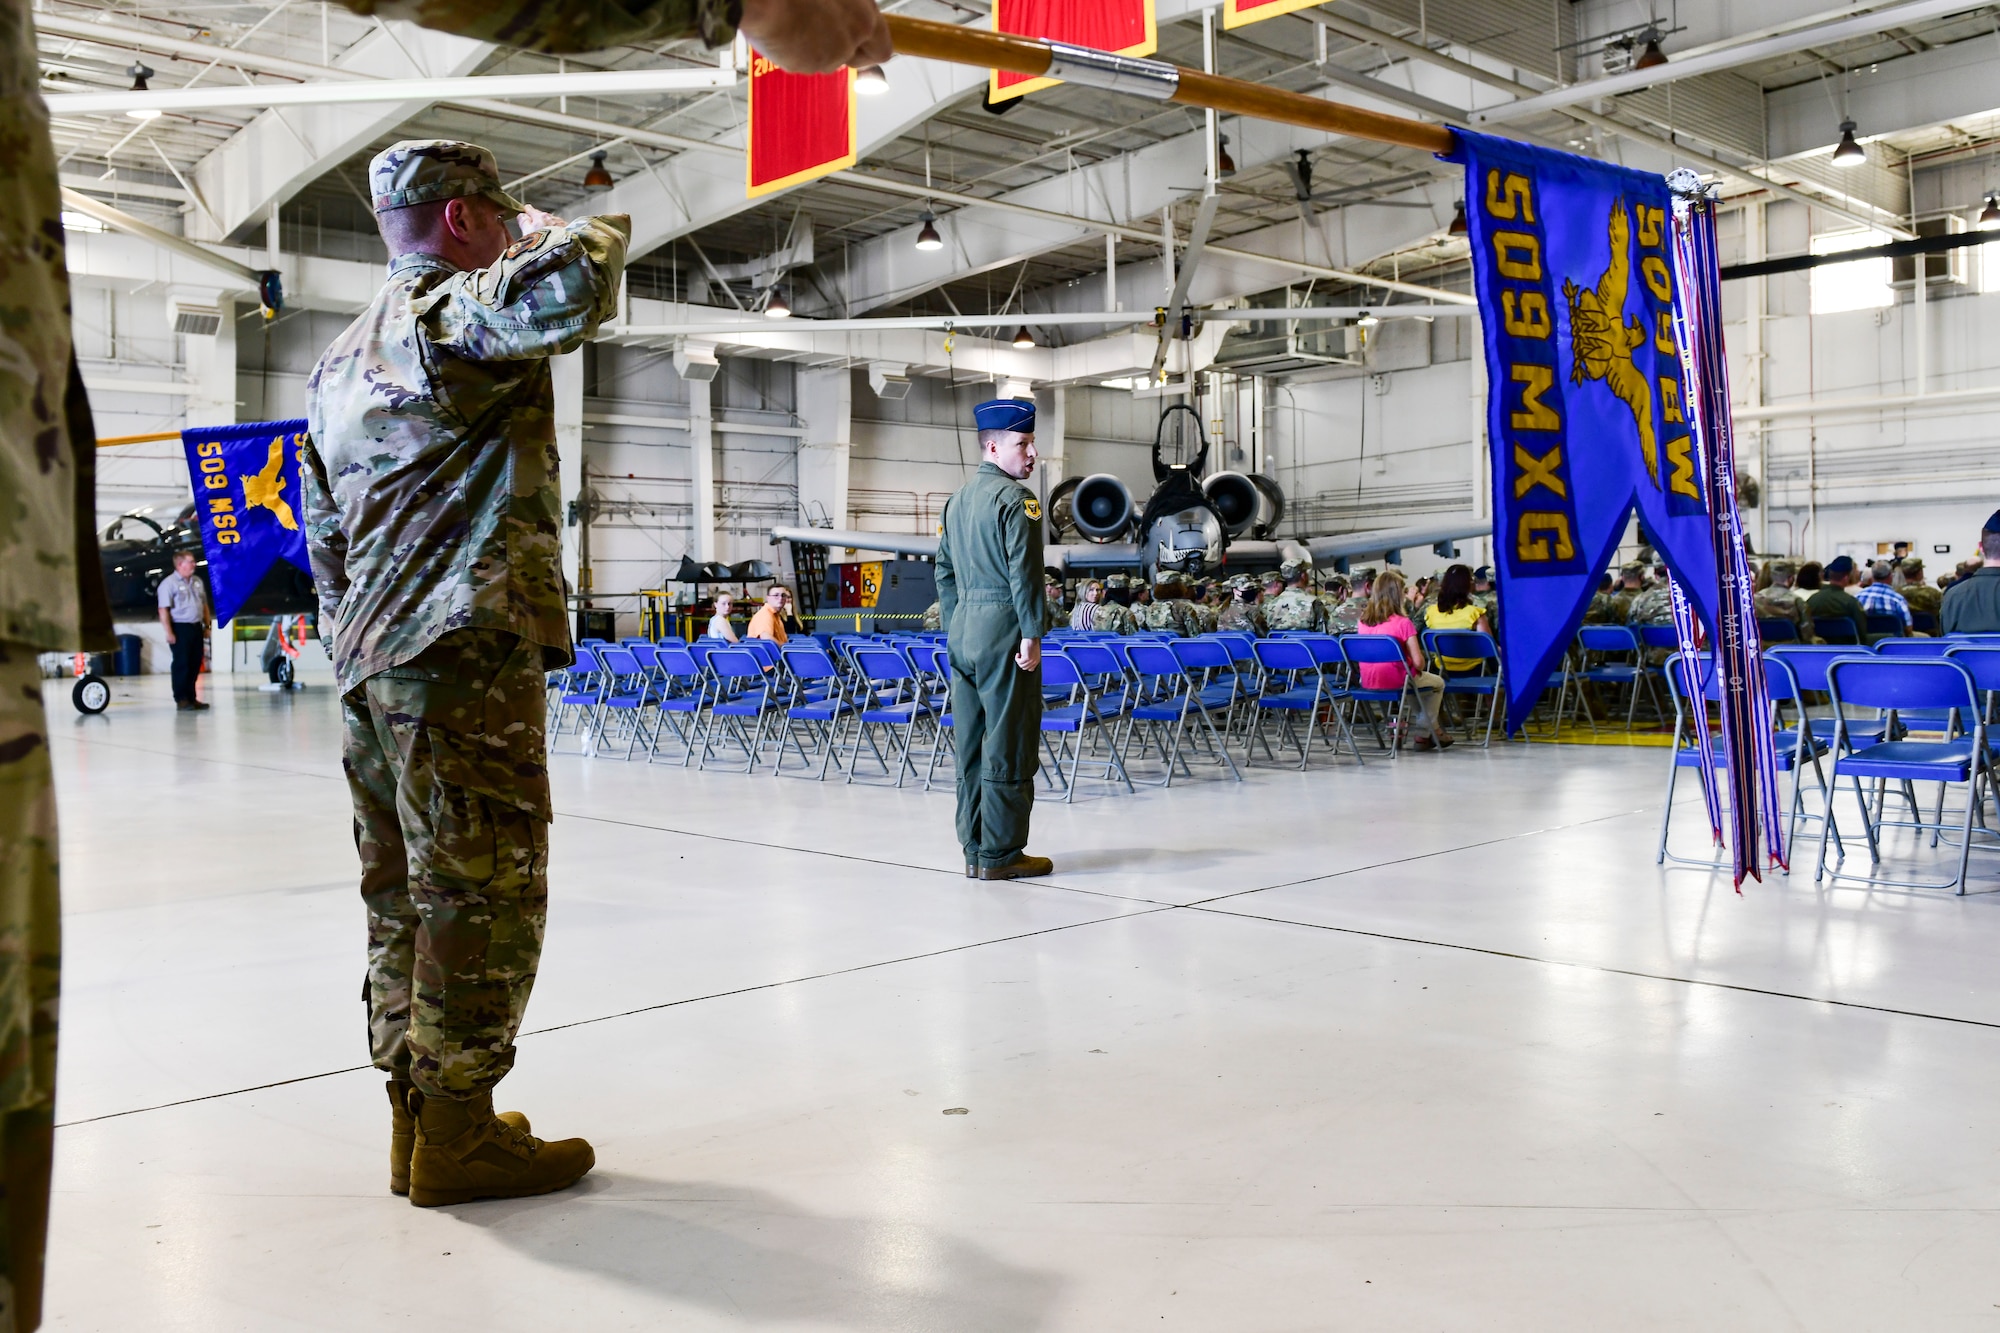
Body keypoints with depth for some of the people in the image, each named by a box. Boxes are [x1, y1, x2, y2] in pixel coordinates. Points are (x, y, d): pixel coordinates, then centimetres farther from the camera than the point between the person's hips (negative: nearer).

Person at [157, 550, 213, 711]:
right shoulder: (169, 583, -9)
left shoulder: (197, 582, 14)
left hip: (196, 627, 7)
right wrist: (169, 633, -20)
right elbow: (163, 610, -14)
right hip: (180, 628, -7)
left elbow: (204, 605, 21)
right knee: (182, 665, -4)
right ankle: (181, 699, 1)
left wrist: (207, 625, 14)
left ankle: (191, 697, 16)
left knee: (195, 664, 9)